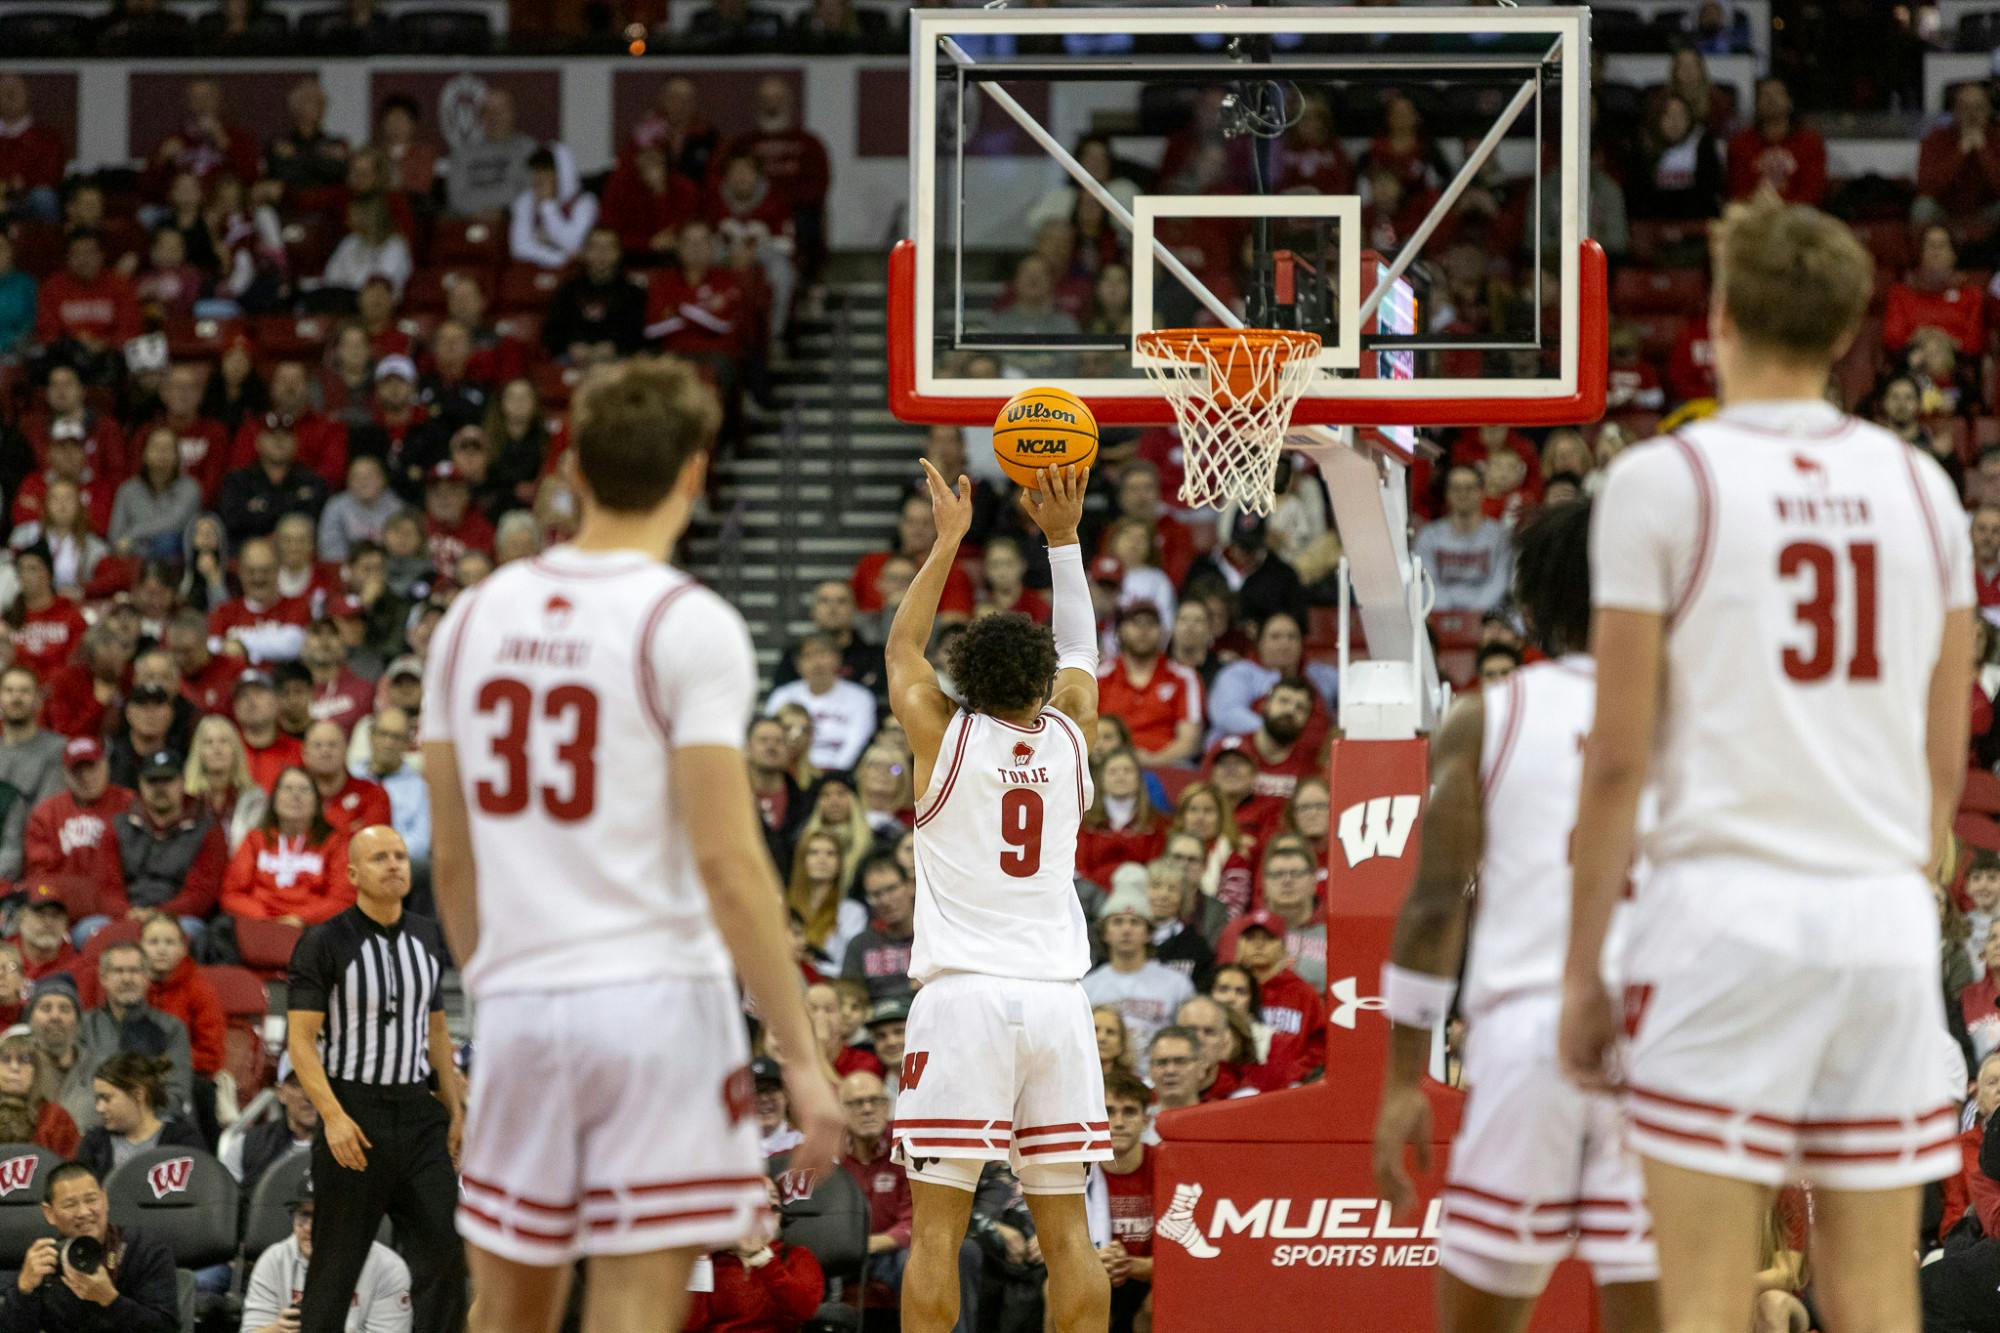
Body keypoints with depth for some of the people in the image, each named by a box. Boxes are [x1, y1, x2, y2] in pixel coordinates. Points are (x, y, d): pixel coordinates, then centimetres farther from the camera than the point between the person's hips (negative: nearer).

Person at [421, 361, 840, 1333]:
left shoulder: (477, 616, 8)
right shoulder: (688, 626, -9)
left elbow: (451, 859, 13)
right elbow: (726, 861, -14)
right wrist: (799, 1055, -11)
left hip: (517, 1006, 5)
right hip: (655, 998, -5)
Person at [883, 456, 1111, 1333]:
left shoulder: (945, 736, 0)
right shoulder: (1070, 735, 7)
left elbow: (902, 647, 18)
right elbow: (1080, 655, 27)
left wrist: (947, 542, 23)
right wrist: (1063, 538, 27)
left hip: (962, 996, -3)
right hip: (1056, 997, 3)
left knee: (937, 1223, -4)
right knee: (1065, 1224, 4)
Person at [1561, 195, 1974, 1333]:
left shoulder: (1664, 481, -4)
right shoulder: (1921, 488, 10)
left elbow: (1619, 755, -5)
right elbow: (1945, 758, 13)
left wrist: (1583, 968, 1)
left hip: (1727, 905, -4)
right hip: (1885, 914, 4)